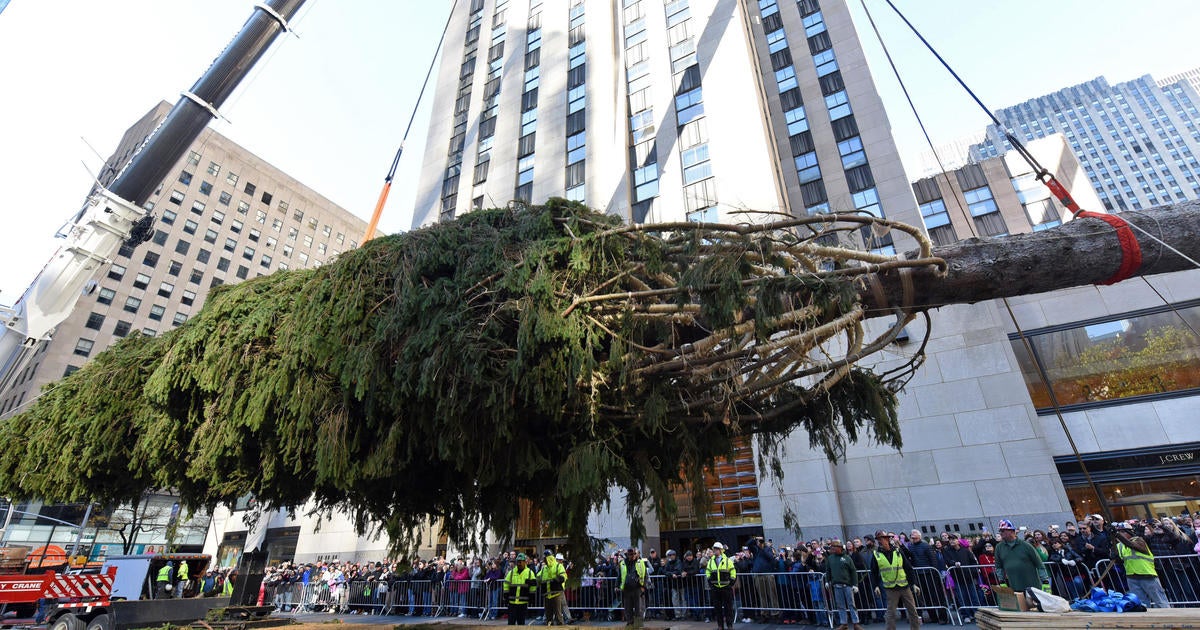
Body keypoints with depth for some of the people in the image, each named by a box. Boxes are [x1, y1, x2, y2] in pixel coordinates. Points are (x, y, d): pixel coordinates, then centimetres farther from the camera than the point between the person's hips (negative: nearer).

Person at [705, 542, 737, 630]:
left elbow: (733, 573, -1)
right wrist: (710, 582, 5)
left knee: (728, 607, 2)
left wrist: (731, 583, -6)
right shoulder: (711, 561, 6)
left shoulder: (727, 560, -4)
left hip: (726, 587, -3)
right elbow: (708, 572, 13)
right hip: (715, 588, 3)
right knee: (717, 607, 7)